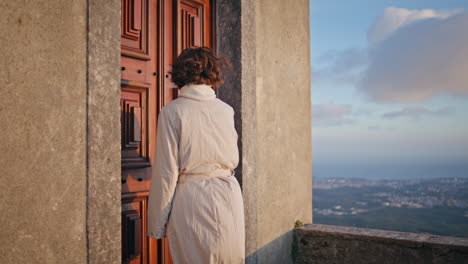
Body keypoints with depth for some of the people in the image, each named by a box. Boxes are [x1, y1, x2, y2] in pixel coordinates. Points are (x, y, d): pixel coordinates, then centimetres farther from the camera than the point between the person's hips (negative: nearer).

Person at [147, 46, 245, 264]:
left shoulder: (172, 111, -8)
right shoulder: (226, 110, 4)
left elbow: (166, 172, -10)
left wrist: (157, 224, -1)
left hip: (190, 202, -3)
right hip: (229, 198, 4)